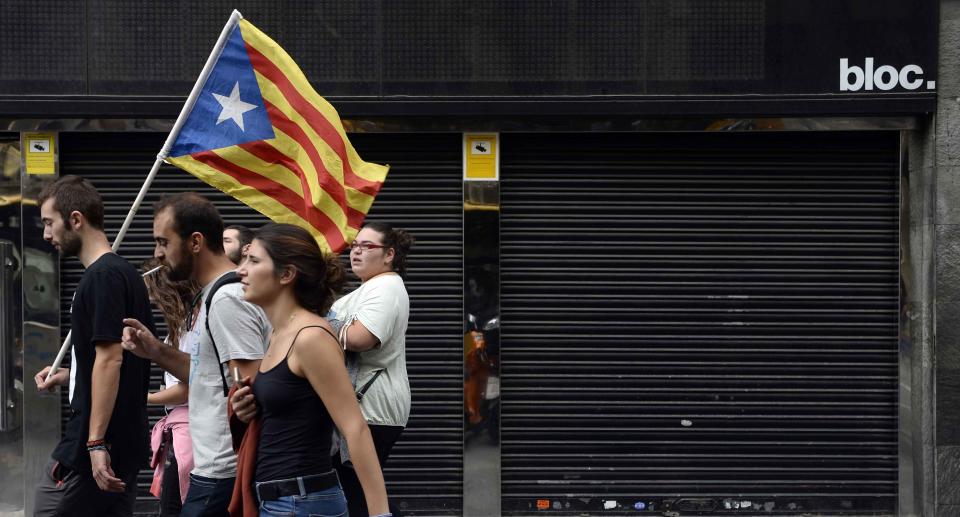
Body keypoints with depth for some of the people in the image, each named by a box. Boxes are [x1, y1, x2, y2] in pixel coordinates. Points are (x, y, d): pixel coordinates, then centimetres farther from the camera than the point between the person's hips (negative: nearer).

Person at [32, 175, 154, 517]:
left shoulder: (102, 277, -14)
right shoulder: (124, 273, 15)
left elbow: (110, 358, -21)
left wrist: (96, 444, -23)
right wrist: (68, 375, 17)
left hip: (93, 445, -9)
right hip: (125, 444, 9)